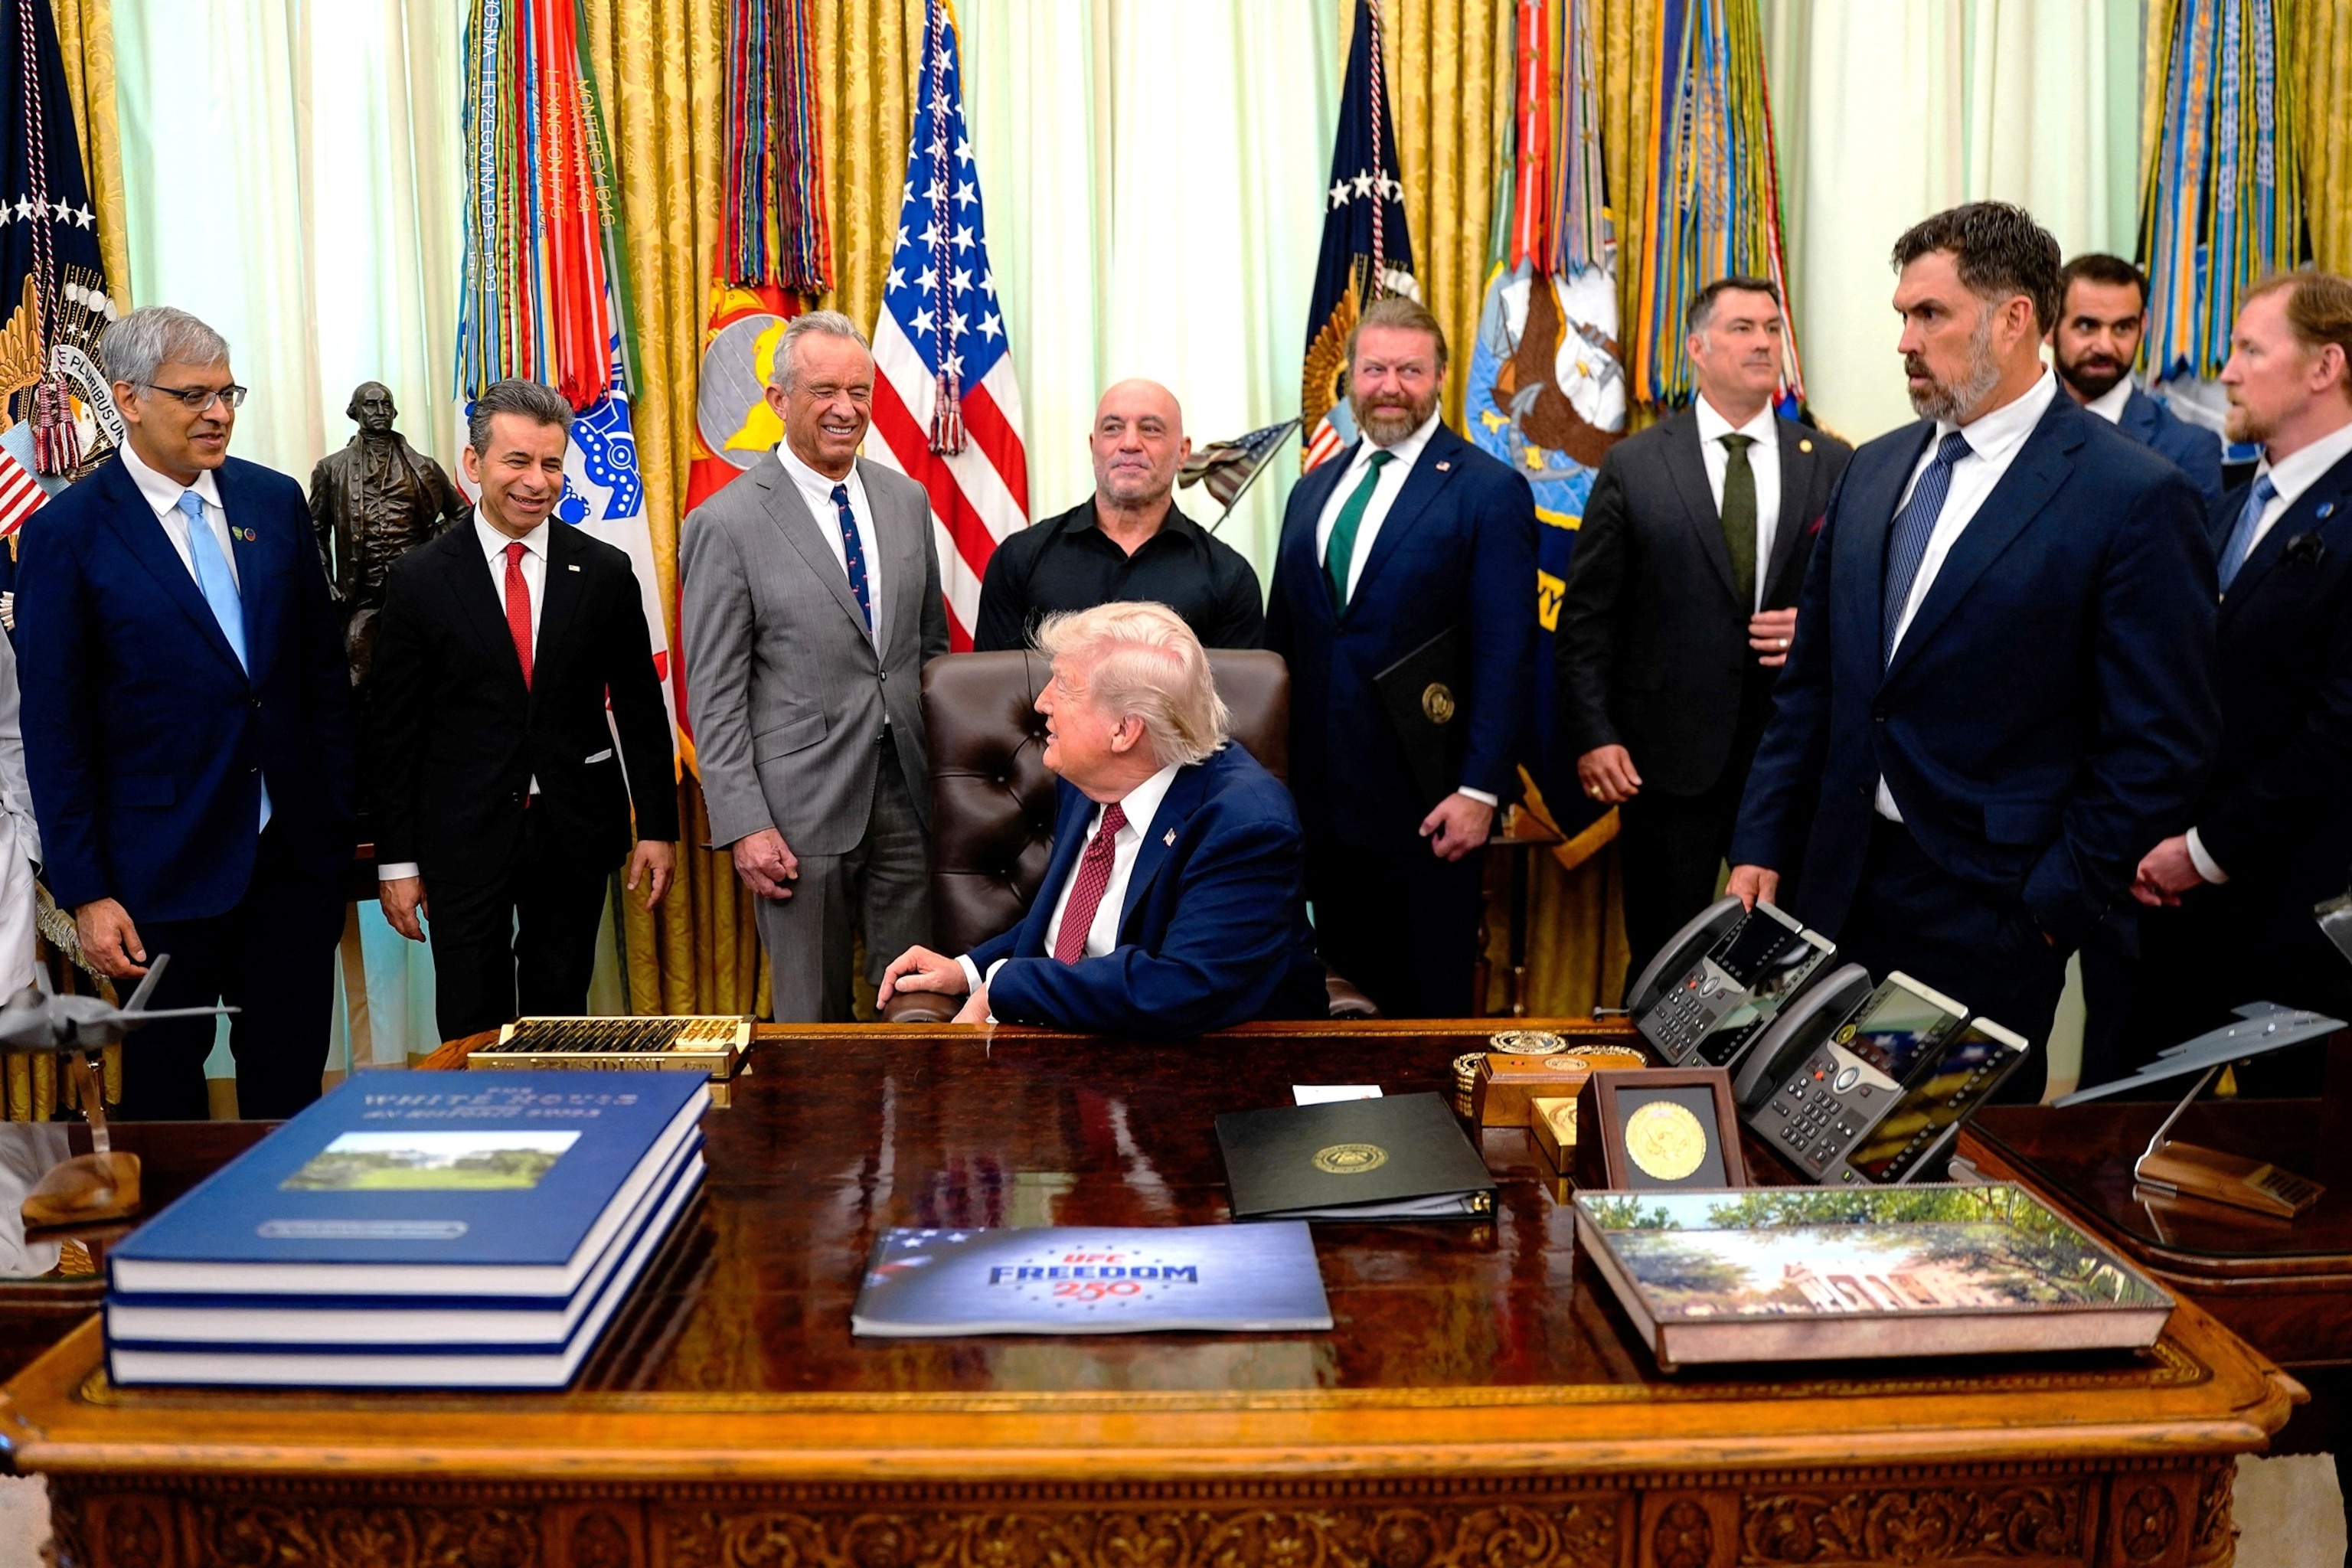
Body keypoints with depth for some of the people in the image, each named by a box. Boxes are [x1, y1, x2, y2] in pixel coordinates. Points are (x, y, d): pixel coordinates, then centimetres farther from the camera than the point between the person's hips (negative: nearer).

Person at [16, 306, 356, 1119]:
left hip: (297, 854, 3)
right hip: (166, 868, -3)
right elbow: (54, 727, -6)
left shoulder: (276, 500, 5)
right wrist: (84, 893, -9)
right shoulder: (67, 532, -6)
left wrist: (342, 813, 6)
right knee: (165, 1085, 12)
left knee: (291, 1081, 13)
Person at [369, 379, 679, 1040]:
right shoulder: (421, 579, -3)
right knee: (472, 1036, 6)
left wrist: (656, 827, 3)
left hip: (576, 836, 1)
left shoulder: (604, 572, 1)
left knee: (561, 1028, 12)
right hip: (464, 838, -1)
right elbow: (393, 729, 0)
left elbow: (640, 708, 5)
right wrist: (396, 859, -1)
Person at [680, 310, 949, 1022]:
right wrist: (744, 825, -12)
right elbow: (715, 694, -7)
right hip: (802, 805, -4)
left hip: (906, 794, 4)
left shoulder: (908, 500, 9)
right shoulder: (726, 523, -7)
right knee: (813, 1018, 8)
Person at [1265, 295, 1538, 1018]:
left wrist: (1481, 789, -15)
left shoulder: (1489, 491, -5)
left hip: (1426, 804, -5)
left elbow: (1505, 654, -10)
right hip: (1323, 797, 5)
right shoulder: (1313, 490, 14)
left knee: (1428, 1004, 5)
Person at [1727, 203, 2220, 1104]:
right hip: (1838, 885, 6)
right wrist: (1762, 847, 7)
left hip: (1988, 911, -5)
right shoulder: (1875, 470, 10)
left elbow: (2161, 746, -10)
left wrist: (2054, 905, -11)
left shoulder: (2136, 497, -9)